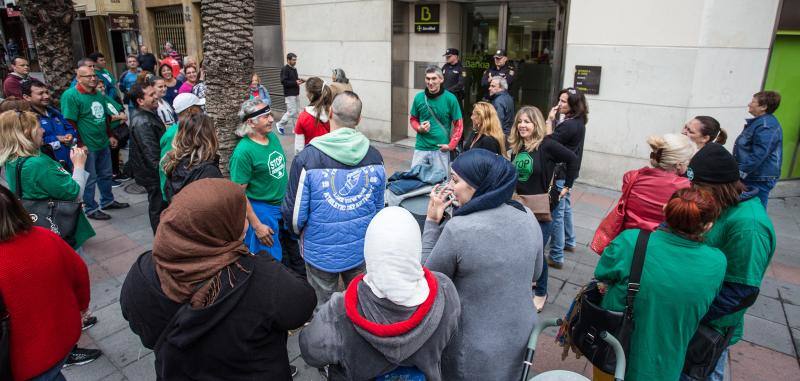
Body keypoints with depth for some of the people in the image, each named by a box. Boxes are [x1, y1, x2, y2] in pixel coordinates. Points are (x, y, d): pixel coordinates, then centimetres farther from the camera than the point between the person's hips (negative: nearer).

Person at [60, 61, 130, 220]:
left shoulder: (99, 94, 10)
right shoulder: (71, 95, -16)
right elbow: (70, 123, -19)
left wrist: (110, 135, 19)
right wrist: (80, 145, -20)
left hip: (103, 143, 8)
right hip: (87, 147, -8)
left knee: (105, 175, 20)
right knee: (89, 179, 4)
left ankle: (107, 201, 37)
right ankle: (91, 209, 18)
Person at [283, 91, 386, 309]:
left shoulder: (306, 158, -20)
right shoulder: (374, 157, -7)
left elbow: (294, 212, -13)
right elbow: (379, 207, 5)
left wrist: (297, 232, 10)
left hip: (322, 252, -3)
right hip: (362, 250, 3)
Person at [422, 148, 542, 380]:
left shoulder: (458, 229, -29)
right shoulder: (527, 216, -11)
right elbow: (535, 273, 5)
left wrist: (432, 221, -12)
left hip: (474, 351, -4)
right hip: (520, 337, 4)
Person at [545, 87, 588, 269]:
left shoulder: (569, 125, -23)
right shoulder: (578, 122, 8)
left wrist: (550, 120, -16)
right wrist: (554, 121, -3)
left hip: (561, 175, -11)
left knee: (556, 214, -5)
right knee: (565, 208, 25)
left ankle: (556, 257, 3)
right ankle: (569, 242, 43)